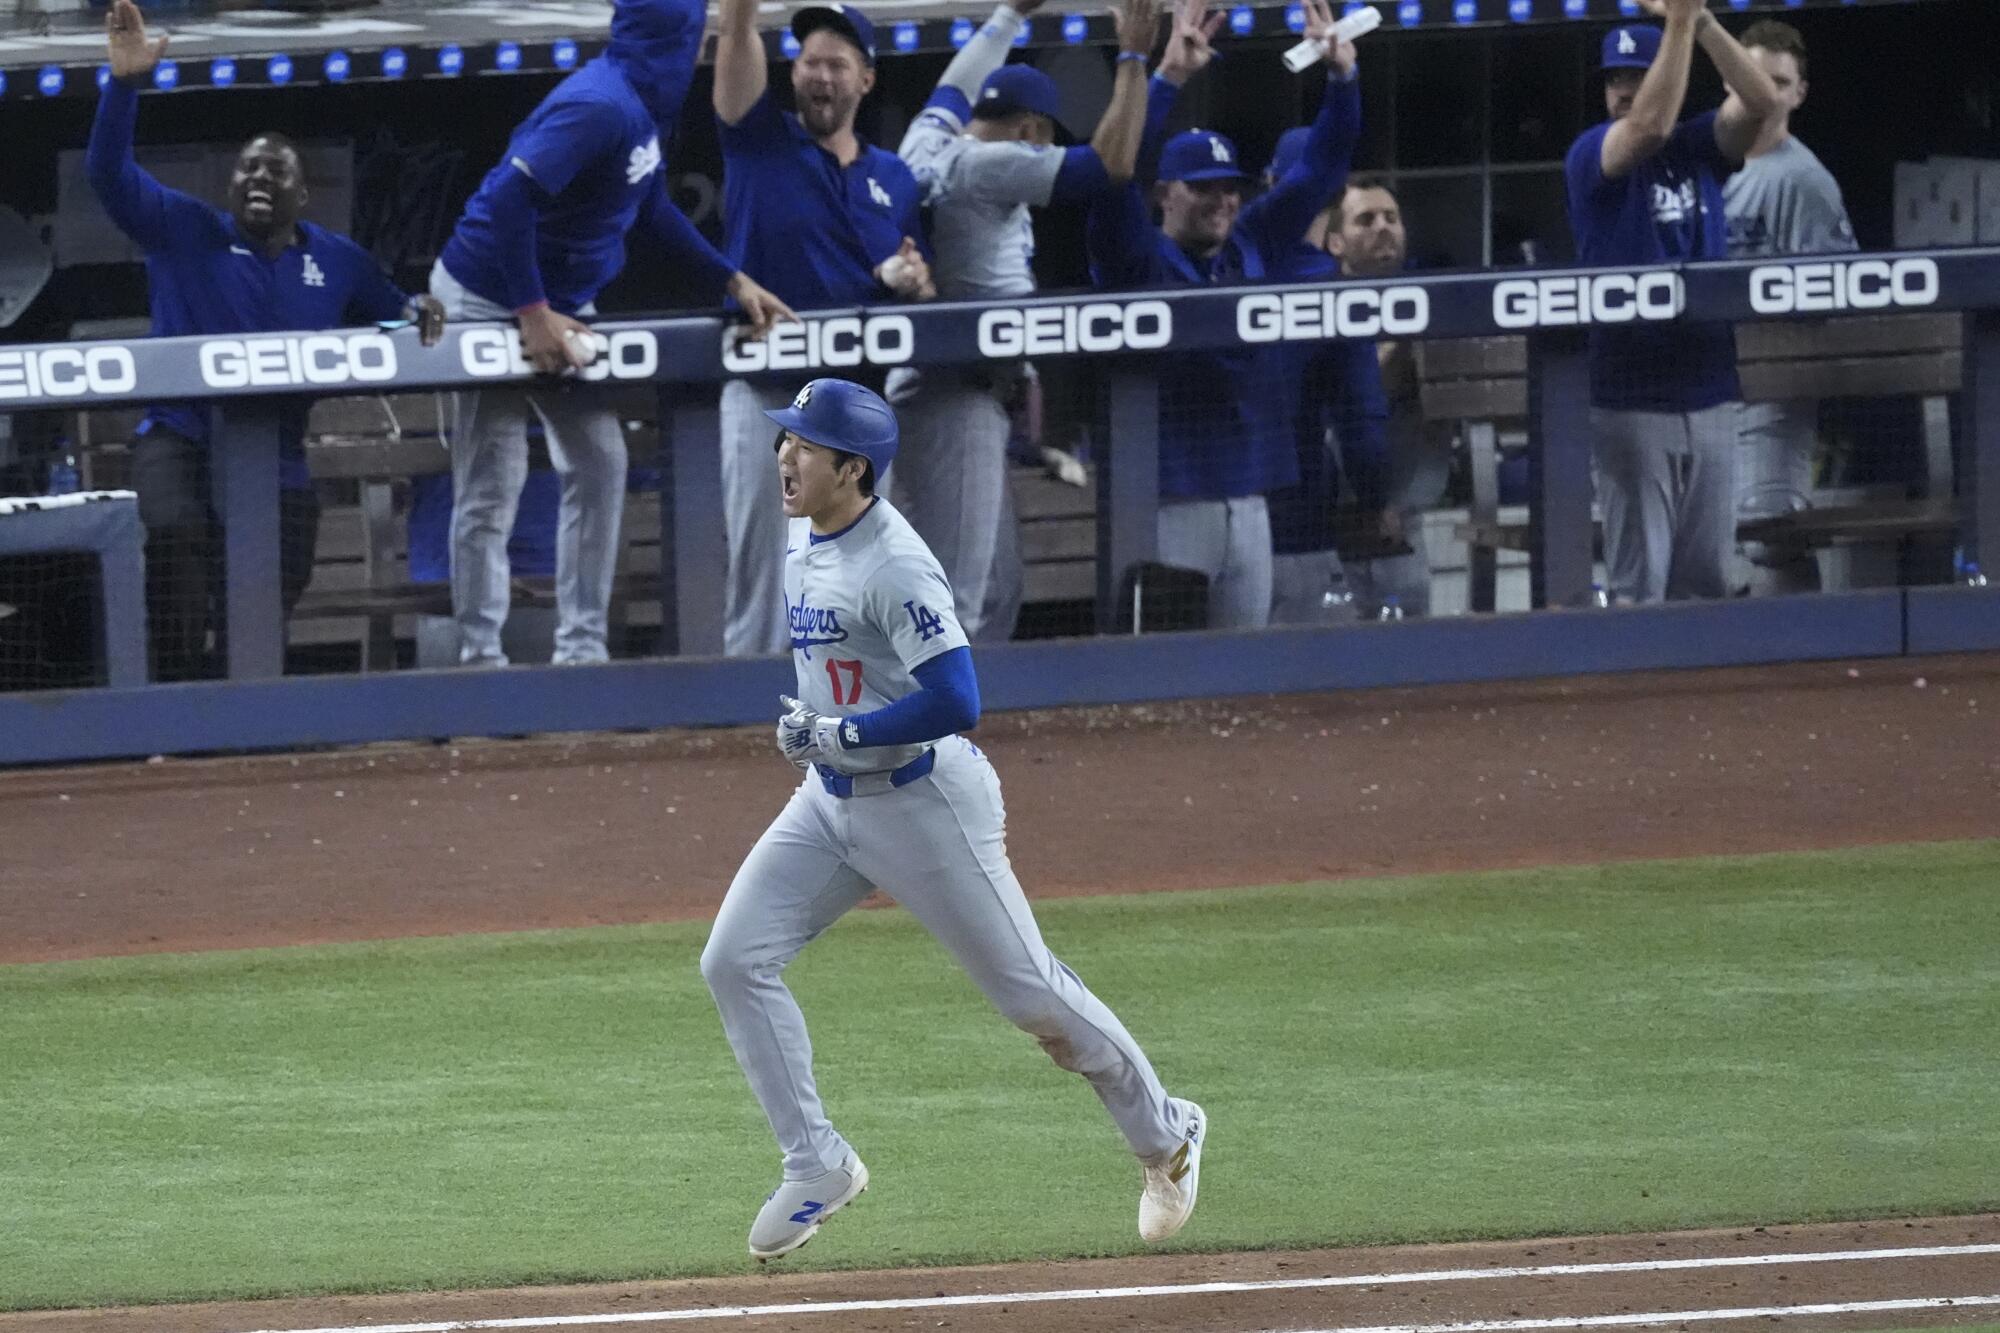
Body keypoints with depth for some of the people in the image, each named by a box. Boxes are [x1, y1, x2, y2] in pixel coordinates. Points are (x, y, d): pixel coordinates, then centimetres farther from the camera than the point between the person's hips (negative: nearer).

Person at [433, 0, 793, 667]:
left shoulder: (642, 105, 4)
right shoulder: (599, 108, -26)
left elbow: (653, 206, 16)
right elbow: (509, 198, -31)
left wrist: (731, 281, 13)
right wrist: (534, 313, -30)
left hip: (556, 305, 10)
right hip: (491, 302, -10)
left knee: (599, 462, 10)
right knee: (491, 485, -6)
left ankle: (582, 649, 16)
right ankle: (481, 660, -2)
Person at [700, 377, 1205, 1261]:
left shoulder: (893, 566, -24)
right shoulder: (806, 537, 4)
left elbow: (956, 701, -30)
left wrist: (839, 734, -25)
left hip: (924, 798, -8)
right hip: (831, 800, 9)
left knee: (1028, 991, 3)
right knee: (734, 963, -6)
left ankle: (1166, 1137, 23)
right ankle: (817, 1166, 1)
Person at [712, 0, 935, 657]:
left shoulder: (894, 178, 11)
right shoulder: (761, 140, 1)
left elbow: (927, 288, 14)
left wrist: (913, 280, -10)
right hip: (766, 392, -3)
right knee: (761, 558, -8)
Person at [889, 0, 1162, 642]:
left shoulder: (930, 140, 13)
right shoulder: (987, 166, -12)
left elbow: (960, 81, 35)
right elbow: (1111, 164, -17)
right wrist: (1133, 59, -10)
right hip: (954, 401, -11)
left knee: (996, 586, 14)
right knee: (957, 599, -16)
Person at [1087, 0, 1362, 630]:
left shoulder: (1253, 246, 14)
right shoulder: (1136, 257, -1)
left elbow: (1320, 170, 16)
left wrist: (1341, 74, 3)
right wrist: (1167, 78, -25)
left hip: (1247, 499, 6)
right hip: (1169, 499, -6)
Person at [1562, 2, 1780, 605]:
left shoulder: (1697, 147, 9)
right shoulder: (1591, 154, -4)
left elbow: (1761, 101, -8)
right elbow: (1650, 126, -24)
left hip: (1710, 394, 4)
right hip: (1631, 400, -4)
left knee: (1707, 576, 7)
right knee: (1639, 578, -5)